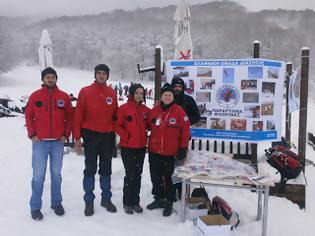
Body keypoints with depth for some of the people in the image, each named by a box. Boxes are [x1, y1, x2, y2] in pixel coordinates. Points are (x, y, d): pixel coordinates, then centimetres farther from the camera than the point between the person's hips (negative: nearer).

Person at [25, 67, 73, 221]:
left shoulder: (64, 96, 4)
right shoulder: (35, 96, 2)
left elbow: (70, 117, 8)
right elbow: (28, 116, 4)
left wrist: (66, 134, 0)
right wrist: (32, 134, -5)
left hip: (58, 142, 1)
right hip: (40, 142, -1)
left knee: (56, 173, 10)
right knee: (38, 175, 0)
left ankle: (56, 203, 22)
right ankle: (35, 207, 10)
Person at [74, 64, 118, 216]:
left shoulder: (112, 93, 6)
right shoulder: (85, 92, -2)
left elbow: (115, 114, 11)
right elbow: (79, 115, -4)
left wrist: (116, 133, 7)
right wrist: (77, 138, -8)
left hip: (108, 136, 3)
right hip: (91, 135, -3)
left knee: (106, 169, 12)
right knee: (90, 169, 4)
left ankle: (106, 198, 23)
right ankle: (89, 201, 13)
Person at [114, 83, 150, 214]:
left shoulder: (145, 109, 6)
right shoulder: (123, 108, -8)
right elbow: (117, 125, -9)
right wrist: (126, 136, -14)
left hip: (141, 147, 5)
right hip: (128, 147, -5)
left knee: (138, 175, 11)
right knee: (130, 174, -1)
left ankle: (136, 201, 22)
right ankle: (127, 202, 13)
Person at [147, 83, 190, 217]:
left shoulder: (179, 111, -7)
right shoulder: (154, 110, 3)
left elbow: (185, 130, -7)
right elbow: (148, 126, 11)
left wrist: (183, 148, -9)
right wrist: (148, 143, 10)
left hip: (170, 152, -4)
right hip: (154, 151, 4)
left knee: (168, 177, 5)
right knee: (155, 176, 14)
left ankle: (169, 202, 21)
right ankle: (159, 199, 32)